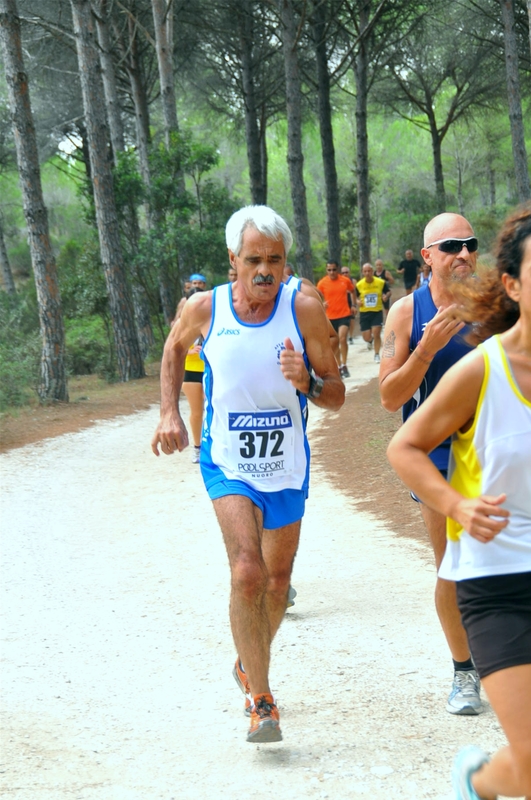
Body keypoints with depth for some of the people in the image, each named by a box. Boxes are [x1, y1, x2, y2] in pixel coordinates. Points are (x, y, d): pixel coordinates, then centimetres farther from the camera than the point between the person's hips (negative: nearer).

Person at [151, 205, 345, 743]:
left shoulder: (304, 310, -12)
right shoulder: (205, 308, -11)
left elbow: (337, 398, -7)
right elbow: (175, 349, 14)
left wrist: (306, 381, -28)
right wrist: (169, 413, 4)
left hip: (287, 466, 2)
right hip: (228, 463, -2)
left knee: (277, 581, 16)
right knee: (247, 572, -21)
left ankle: (250, 665, 44)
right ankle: (260, 702, -13)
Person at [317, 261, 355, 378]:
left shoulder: (345, 280, -1)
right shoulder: (322, 283, -5)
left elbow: (352, 291, 18)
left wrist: (353, 305, 14)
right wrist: (322, 304, -20)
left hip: (344, 314, -1)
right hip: (330, 317, 1)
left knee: (342, 339, -19)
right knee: (335, 343, 11)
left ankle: (344, 366, -8)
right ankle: (340, 366, 26)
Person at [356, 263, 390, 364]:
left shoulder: (381, 282, -7)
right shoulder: (359, 285, -6)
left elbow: (388, 291, 9)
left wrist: (386, 296, -14)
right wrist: (357, 301, -14)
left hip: (377, 312, -1)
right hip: (364, 313, 1)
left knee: (376, 334, -9)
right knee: (366, 338, 0)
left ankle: (377, 355, 10)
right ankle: (371, 339, 40)